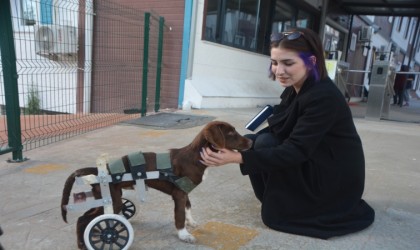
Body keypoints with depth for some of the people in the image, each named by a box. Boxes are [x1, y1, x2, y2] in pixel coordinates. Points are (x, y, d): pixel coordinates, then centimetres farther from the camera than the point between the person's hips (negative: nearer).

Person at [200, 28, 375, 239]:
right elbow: (275, 129, 1)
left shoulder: (324, 97, -27)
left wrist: (236, 157, -37)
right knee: (253, 142, -5)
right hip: (309, 167, 8)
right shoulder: (294, 90, -1)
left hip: (336, 180, -8)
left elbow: (296, 151, -32)